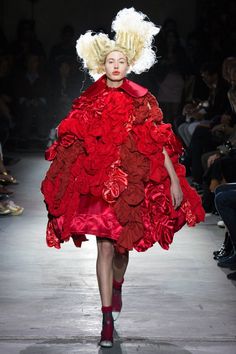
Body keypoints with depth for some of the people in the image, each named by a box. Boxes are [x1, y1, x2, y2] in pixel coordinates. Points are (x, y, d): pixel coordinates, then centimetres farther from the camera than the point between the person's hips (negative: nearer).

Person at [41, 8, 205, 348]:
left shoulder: (141, 100, 1)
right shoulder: (89, 100, 3)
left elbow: (159, 142, -2)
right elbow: (73, 143, 6)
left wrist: (174, 180, -9)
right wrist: (62, 185, 4)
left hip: (133, 183, 0)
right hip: (97, 182, 0)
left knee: (123, 245, 11)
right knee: (105, 245, -6)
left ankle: (117, 287, 44)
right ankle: (107, 318, -1)